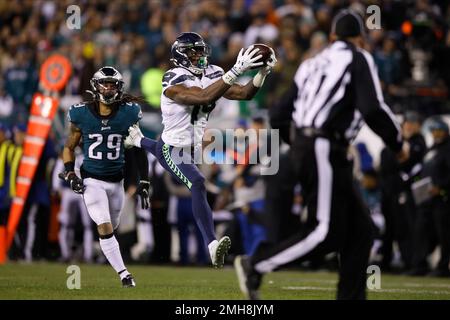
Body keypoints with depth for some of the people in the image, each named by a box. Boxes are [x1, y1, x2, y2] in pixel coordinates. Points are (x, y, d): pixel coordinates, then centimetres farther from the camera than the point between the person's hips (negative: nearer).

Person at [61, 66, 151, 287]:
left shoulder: (128, 114, -6)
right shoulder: (82, 114, -9)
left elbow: (139, 150, 4)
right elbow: (69, 147, 5)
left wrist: (144, 182, 1)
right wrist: (70, 174, -8)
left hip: (116, 180, 2)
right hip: (92, 179, -2)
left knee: (111, 226, 15)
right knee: (105, 228, -14)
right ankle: (123, 273, -10)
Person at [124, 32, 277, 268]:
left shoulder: (212, 75, -3)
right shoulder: (174, 81, -25)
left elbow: (245, 93, -8)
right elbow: (204, 97, -40)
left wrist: (262, 73, -25)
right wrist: (236, 71, -45)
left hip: (192, 148, 8)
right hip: (172, 149, -8)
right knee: (197, 184, -29)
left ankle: (139, 140, 69)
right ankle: (212, 245, -37)